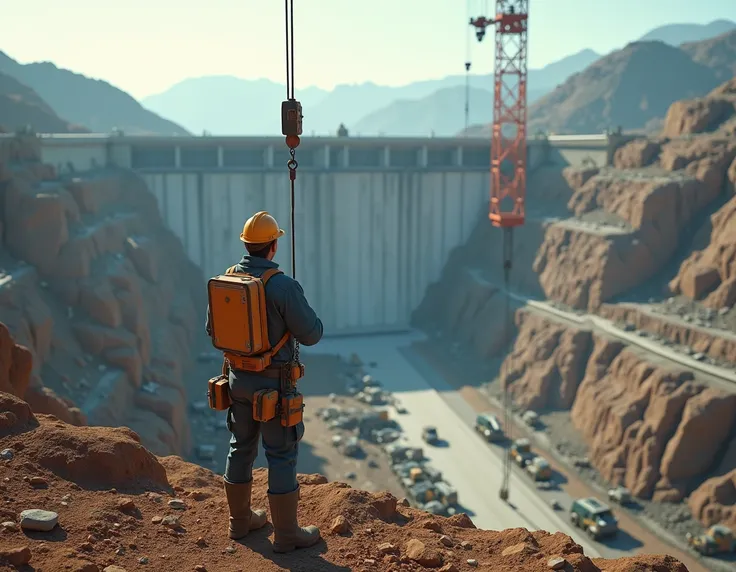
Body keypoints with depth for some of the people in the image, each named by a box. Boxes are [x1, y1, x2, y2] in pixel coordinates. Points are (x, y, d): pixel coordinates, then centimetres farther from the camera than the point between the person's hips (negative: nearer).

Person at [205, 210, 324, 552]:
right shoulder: (283, 286, -23)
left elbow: (214, 331, 10)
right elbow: (311, 335, -17)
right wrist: (306, 316, 6)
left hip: (239, 377, 7)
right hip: (273, 383, -6)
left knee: (242, 447, 19)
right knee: (282, 455, 4)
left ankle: (240, 520, 33)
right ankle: (286, 533, 14)